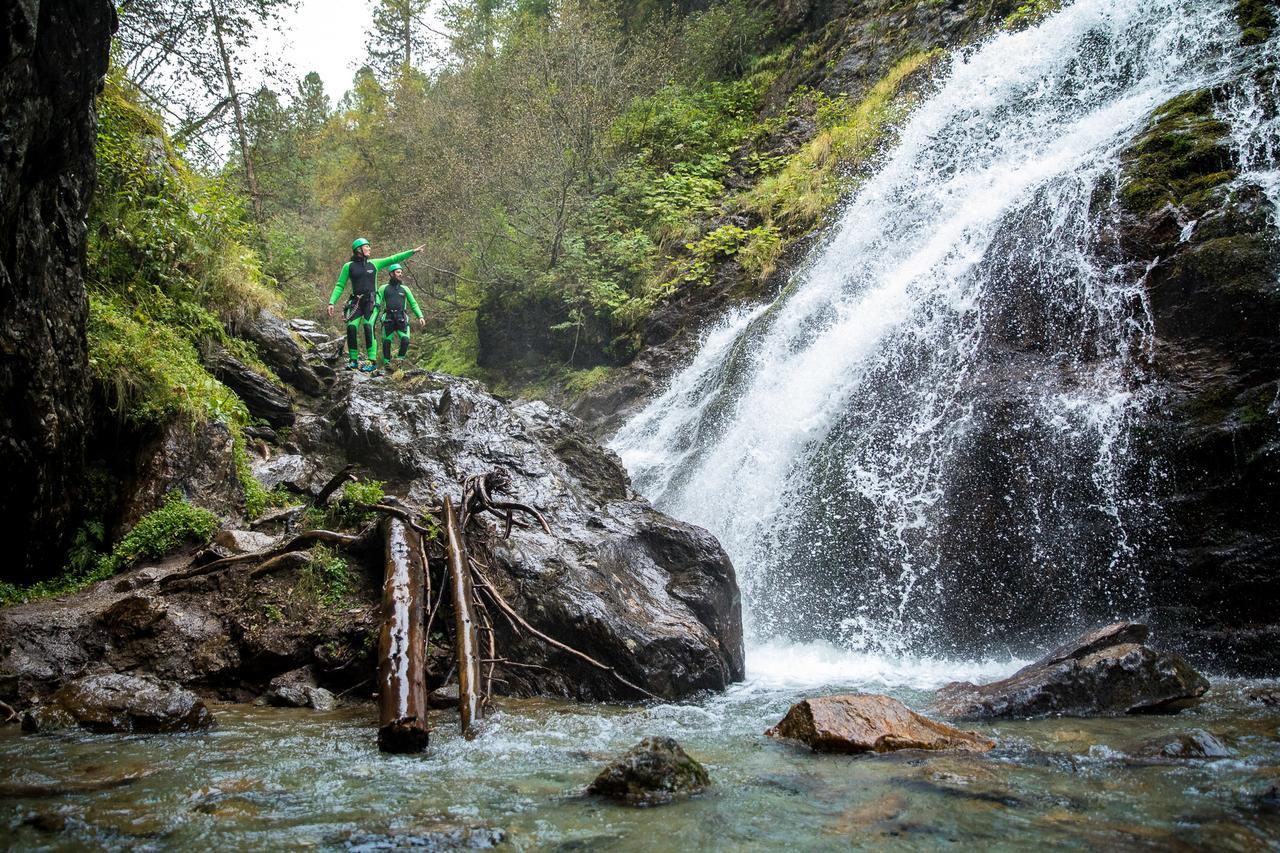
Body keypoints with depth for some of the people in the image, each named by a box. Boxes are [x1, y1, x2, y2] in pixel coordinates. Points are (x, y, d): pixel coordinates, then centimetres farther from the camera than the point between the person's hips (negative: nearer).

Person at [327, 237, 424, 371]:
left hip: (371, 301, -1)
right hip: (356, 302, 1)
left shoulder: (374, 263, 10)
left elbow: (394, 259, 9)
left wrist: (413, 251, 5)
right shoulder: (348, 266, 7)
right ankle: (353, 360, -2)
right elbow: (340, 286, 7)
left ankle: (372, 361, -18)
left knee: (368, 327, -20)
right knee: (351, 328, -16)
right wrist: (332, 302, -4)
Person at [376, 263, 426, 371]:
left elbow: (413, 304, 17)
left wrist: (420, 316, 4)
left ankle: (400, 359, 0)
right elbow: (377, 304, 9)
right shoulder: (383, 288, 13)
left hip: (401, 319, 1)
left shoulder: (405, 288, 18)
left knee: (405, 340, -18)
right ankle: (386, 363, 9)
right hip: (388, 319, -1)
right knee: (386, 342, -5)